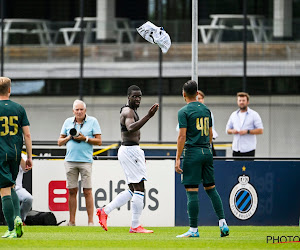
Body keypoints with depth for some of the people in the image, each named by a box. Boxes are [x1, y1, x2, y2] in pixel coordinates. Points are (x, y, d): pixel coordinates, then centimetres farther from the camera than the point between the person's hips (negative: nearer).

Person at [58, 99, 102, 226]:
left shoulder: (92, 121, 4)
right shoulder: (68, 122, 12)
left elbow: (99, 141, 1)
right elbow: (60, 142, 15)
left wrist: (85, 138, -11)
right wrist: (69, 137, -3)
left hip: (85, 160, -3)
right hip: (70, 161, 3)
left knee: (87, 191, -6)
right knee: (72, 191, 3)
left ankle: (90, 221, -5)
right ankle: (72, 221, 6)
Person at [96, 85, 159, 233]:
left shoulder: (130, 111, 21)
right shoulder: (128, 111, -13)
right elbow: (131, 128, -33)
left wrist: (140, 155, 28)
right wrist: (148, 117, -43)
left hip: (132, 151, 11)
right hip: (130, 150, -11)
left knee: (133, 190, 14)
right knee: (139, 188, -10)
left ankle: (105, 212, 15)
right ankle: (135, 226, -9)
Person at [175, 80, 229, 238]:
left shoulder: (184, 111, -7)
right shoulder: (206, 109, 12)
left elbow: (182, 136, -13)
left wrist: (178, 158, -12)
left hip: (192, 153, -6)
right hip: (207, 152, 6)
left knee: (192, 191, -4)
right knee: (210, 188, 14)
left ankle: (193, 229, -5)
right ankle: (223, 223, 7)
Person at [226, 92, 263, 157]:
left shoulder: (254, 114, 0)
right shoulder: (233, 115, 14)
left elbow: (260, 130, -7)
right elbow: (228, 130, 19)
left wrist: (247, 131, -18)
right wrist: (232, 131, -5)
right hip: (236, 149, 5)